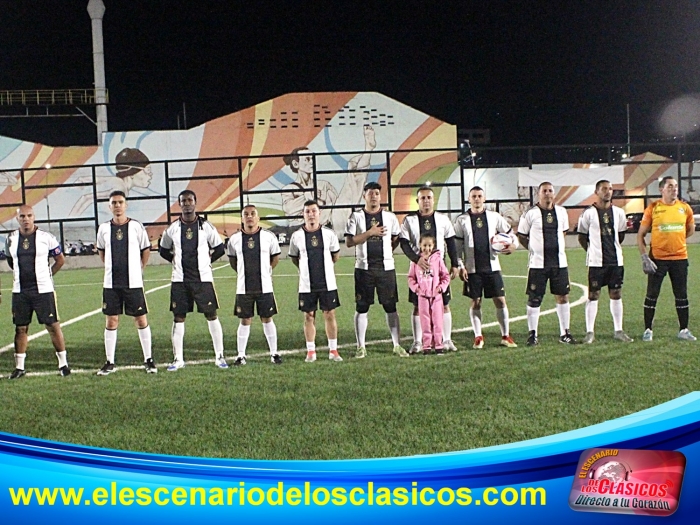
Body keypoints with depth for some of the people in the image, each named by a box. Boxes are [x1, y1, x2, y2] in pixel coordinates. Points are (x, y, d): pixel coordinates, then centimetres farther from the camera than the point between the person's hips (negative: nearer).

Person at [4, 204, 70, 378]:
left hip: (43, 290, -3)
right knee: (21, 328, 8)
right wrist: (22, 274, 14)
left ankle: (63, 363, 8)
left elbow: (60, 259, 5)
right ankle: (19, 367, 17)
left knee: (53, 325, -1)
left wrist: (47, 274, 5)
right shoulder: (11, 239, 4)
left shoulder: (46, 238, -5)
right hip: (20, 291, 3)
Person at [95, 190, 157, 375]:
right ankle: (110, 362, 14)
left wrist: (138, 269, 7)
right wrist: (113, 268, 12)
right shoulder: (104, 228, 4)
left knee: (141, 320, 2)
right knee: (111, 321, 6)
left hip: (133, 282, -2)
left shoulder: (136, 227, -3)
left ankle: (148, 360, 12)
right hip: (111, 283, 2)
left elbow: (146, 250, 7)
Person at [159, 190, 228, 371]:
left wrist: (208, 260, 1)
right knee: (178, 318, 5)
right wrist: (175, 260, 7)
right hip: (180, 280, 2)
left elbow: (219, 248, 7)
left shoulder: (206, 226, -2)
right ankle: (178, 359, 14)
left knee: (211, 315, 0)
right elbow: (163, 250, 17)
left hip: (203, 278, -2)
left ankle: (220, 356, 7)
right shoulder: (173, 228, 3)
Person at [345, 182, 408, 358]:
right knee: (361, 308, 2)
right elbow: (349, 242, -7)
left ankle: (397, 345, 10)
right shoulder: (356, 217, 2)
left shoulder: (390, 217, 7)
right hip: (364, 268, -1)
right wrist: (370, 233, -13)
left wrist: (386, 251, 5)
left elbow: (396, 239, 17)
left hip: (386, 267, 1)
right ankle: (361, 347, 11)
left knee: (391, 307, 3)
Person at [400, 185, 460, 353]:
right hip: (418, 267, -1)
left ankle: (447, 340, 14)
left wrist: (455, 265, 6)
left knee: (444, 305, 3)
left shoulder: (443, 219, 4)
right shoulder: (410, 220, -1)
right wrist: (417, 258, -20)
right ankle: (417, 342, 10)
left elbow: (451, 243, 9)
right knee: (417, 306, 2)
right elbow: (404, 244, -6)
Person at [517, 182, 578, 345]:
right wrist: (534, 249, -3)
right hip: (538, 263, -4)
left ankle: (564, 333, 16)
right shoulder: (531, 213, -4)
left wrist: (557, 247, 12)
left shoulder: (561, 212, 8)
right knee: (534, 299, 0)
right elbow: (521, 236, 2)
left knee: (563, 296, 6)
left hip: (559, 261, 4)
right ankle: (532, 334, 9)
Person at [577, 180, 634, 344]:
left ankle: (618, 331, 16)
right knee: (593, 296, -1)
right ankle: (590, 332, 5)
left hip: (616, 260, 4)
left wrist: (613, 249, 14)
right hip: (596, 261, -4)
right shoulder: (589, 213, -5)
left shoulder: (618, 212, 7)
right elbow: (582, 237, 3)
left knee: (616, 295, 8)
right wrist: (593, 251, 6)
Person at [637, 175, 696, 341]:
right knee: (652, 295, 1)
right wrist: (644, 257, -10)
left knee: (681, 295, 8)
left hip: (680, 258, 3)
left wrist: (674, 239, 11)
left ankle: (684, 330, 18)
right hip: (657, 258, -3)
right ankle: (648, 330, 10)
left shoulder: (685, 208, 3)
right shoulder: (653, 208, -5)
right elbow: (640, 235, -3)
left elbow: (690, 229, 20)